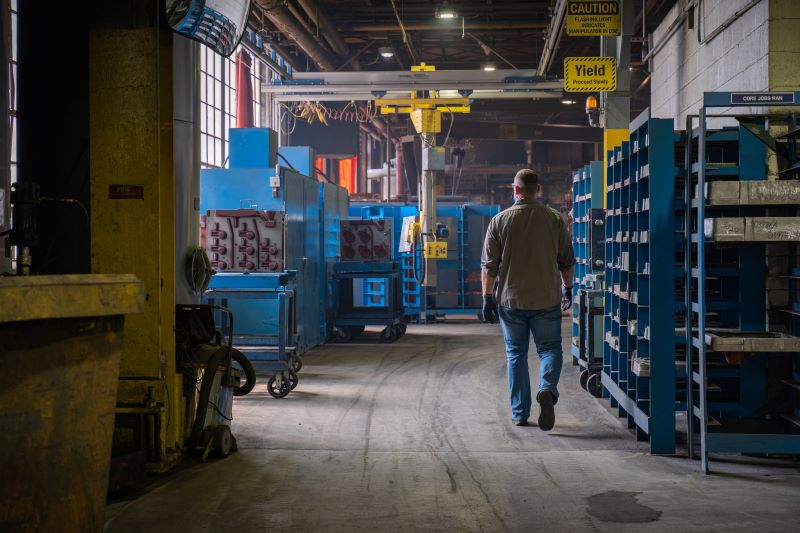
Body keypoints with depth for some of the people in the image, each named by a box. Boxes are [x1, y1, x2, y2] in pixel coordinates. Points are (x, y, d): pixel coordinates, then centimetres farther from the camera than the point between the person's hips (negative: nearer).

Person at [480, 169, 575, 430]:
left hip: (511, 301, 0)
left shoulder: (500, 221, -3)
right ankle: (547, 390, -18)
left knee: (516, 353, 11)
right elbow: (567, 262, 7)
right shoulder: (555, 219, 0)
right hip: (547, 300, 0)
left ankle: (520, 413, 13)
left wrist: (488, 297, 3)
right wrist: (567, 289, 21)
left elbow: (489, 265, -4)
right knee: (550, 348, 10)